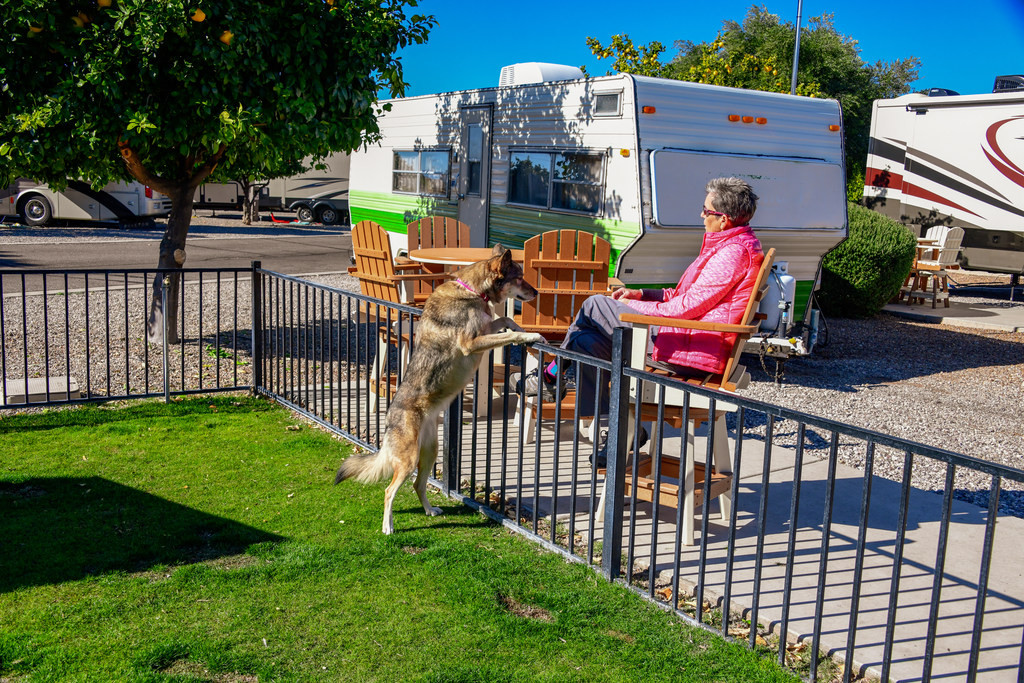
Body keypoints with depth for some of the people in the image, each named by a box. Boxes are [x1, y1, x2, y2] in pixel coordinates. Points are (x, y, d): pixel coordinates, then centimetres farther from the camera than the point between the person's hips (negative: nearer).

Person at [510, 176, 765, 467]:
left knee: (594, 305, -6)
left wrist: (635, 307, -5)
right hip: (690, 343, 11)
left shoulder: (734, 252, -17)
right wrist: (642, 294, 13)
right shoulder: (732, 245, 17)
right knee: (587, 342, 5)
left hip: (692, 352, -10)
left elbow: (687, 306, -19)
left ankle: (549, 377, 14)